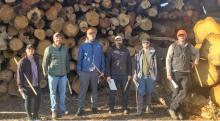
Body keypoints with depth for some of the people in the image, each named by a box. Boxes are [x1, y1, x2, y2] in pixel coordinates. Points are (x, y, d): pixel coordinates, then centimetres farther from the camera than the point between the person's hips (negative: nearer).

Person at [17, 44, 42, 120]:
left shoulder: (36, 59, 4)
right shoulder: (22, 61, -14)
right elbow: (19, 74, -13)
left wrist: (39, 79, 15)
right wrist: (20, 86, -14)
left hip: (36, 84, 5)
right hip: (27, 85, -5)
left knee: (38, 99, 8)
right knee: (28, 101, 9)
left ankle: (35, 115, 27)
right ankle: (29, 116, 26)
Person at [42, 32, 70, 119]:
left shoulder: (65, 49, 6)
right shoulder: (49, 49, -6)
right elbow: (45, 62, -2)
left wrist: (68, 71, 12)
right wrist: (45, 74, -1)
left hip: (63, 75, 3)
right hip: (53, 75, -3)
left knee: (62, 92, 8)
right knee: (53, 93, 5)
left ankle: (62, 109, 21)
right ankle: (54, 110, 15)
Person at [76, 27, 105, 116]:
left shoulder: (99, 46, 5)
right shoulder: (83, 46, 0)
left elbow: (102, 59, 7)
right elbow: (79, 59, 1)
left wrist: (102, 70, 3)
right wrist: (79, 70, -4)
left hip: (95, 72, 2)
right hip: (85, 71, -2)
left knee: (94, 90, 13)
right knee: (83, 90, -3)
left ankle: (94, 106, 24)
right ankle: (81, 108, 2)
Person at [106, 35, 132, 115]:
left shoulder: (126, 51, 7)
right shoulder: (111, 51, 2)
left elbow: (129, 63, 9)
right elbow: (108, 64, 1)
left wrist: (129, 74, 3)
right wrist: (108, 75, -5)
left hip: (124, 75, 1)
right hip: (114, 75, -1)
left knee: (124, 92, 3)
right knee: (112, 92, 2)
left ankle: (125, 108, 13)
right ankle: (111, 109, 10)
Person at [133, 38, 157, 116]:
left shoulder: (153, 52, 5)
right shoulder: (139, 53, 6)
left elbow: (155, 64, 6)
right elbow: (135, 64, 3)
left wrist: (155, 74, 1)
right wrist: (135, 75, -3)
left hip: (150, 75, 1)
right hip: (141, 76, -1)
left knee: (149, 92, 10)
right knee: (140, 93, -4)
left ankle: (148, 108, 22)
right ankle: (139, 110, -3)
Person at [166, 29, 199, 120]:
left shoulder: (189, 46, 8)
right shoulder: (173, 46, -3)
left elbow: (197, 53, 29)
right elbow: (168, 60, -6)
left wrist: (196, 60, 8)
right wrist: (168, 73, -13)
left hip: (186, 73, 3)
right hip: (176, 72, -3)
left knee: (183, 92, -5)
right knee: (176, 92, 0)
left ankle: (173, 108, 6)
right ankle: (177, 111, 10)